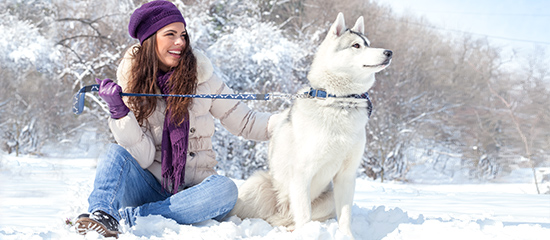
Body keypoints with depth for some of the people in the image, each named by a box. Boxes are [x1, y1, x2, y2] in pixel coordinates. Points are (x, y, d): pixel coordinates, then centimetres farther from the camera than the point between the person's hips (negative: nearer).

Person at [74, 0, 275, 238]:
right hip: (150, 189, 0)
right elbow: (143, 158, -10)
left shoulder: (201, 76, 0)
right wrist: (119, 112, -22)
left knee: (225, 189, -32)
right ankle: (102, 216, -50)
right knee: (116, 152, -24)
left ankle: (125, 217, -36)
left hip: (190, 193, 0)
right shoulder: (132, 83, -1)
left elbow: (245, 123, 4)